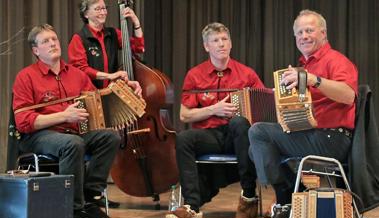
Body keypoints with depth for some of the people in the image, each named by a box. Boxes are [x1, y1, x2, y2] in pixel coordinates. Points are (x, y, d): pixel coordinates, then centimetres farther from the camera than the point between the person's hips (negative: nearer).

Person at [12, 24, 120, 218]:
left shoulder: (76, 74, 16)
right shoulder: (26, 77, -1)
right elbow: (23, 122, -10)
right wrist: (64, 116, -17)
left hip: (74, 132, 6)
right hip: (38, 135, -5)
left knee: (110, 136, -19)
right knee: (73, 143, -36)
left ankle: (89, 193, -15)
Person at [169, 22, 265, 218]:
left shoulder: (246, 74, 8)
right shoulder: (195, 75, 8)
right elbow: (184, 115, 5)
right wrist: (214, 109, -8)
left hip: (236, 135, -1)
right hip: (208, 135, 1)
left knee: (239, 122, -35)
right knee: (183, 138, -30)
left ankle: (249, 196, -26)